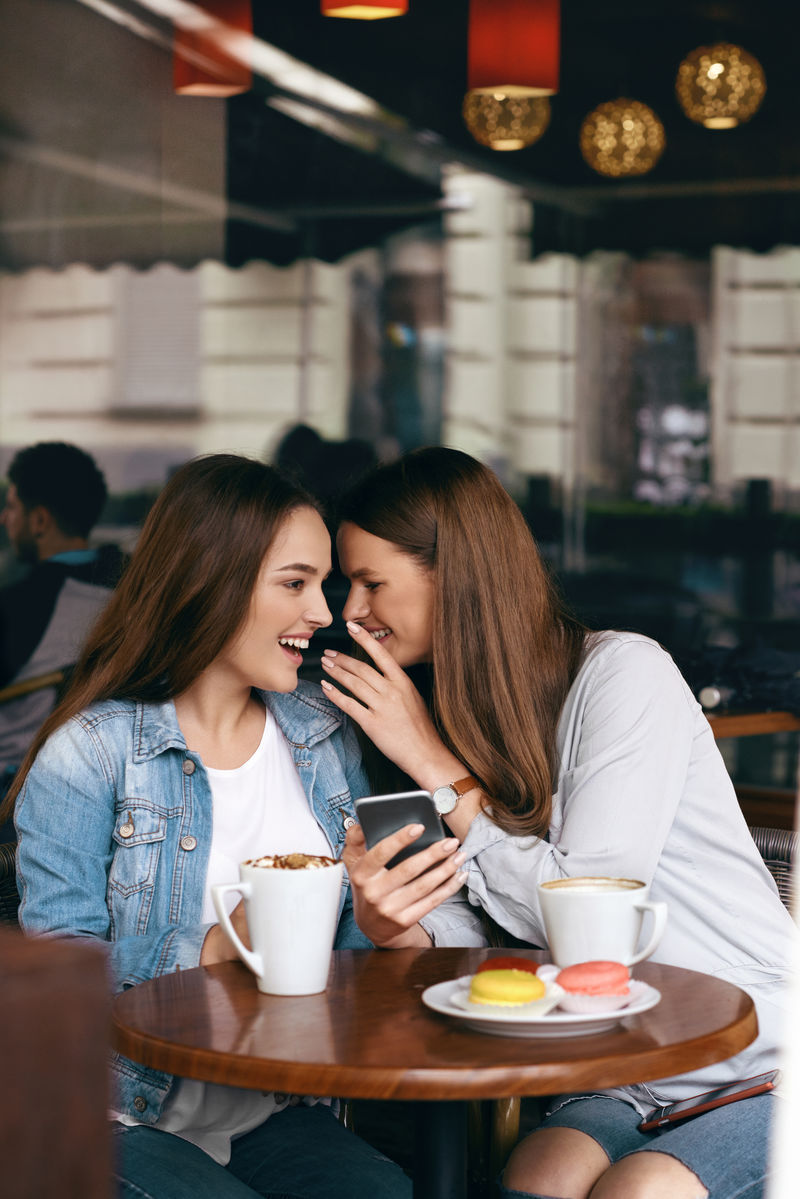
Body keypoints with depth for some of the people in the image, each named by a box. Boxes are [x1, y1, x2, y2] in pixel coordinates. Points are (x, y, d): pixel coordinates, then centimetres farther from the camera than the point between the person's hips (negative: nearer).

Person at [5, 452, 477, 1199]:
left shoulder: (325, 737, 11)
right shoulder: (90, 754, -6)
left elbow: (348, 945, 10)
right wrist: (216, 953, -23)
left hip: (280, 1114, 4)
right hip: (124, 1127, -4)